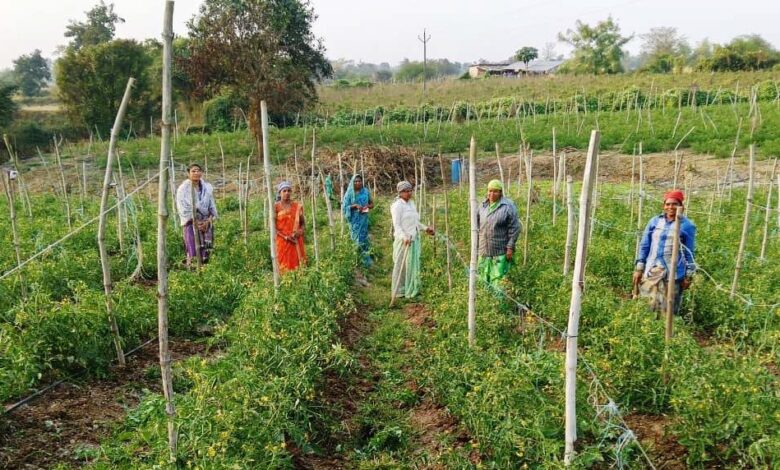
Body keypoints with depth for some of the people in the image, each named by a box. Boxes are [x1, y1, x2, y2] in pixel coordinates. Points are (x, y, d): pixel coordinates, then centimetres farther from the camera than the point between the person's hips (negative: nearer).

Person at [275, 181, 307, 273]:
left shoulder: (297, 206, 6)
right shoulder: (276, 207, -3)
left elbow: (302, 223, 13)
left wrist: (301, 231, -9)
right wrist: (285, 237, -14)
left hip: (296, 241, 3)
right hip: (282, 241, -3)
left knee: (297, 263, 4)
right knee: (284, 265, 1)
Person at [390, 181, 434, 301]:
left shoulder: (411, 203, 12)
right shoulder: (397, 205, -12)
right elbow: (396, 225, -18)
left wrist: (425, 228, 23)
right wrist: (404, 237, -31)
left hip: (414, 239, 8)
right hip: (404, 240, -8)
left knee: (414, 264, 13)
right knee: (402, 265, 0)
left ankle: (411, 289, 24)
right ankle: (399, 291, 10)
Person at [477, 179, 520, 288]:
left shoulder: (508, 206, -10)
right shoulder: (483, 205, 8)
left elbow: (514, 228, -10)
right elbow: (477, 223, 18)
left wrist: (510, 247, -12)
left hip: (500, 251, -6)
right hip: (484, 250, 6)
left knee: (498, 278, -5)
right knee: (484, 277, 15)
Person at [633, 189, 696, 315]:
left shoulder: (687, 225, 0)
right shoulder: (654, 221, 7)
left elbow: (689, 252, 3)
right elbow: (644, 246, 10)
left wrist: (688, 276, 1)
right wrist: (639, 268, 6)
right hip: (651, 272, 3)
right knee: (648, 306, 5)